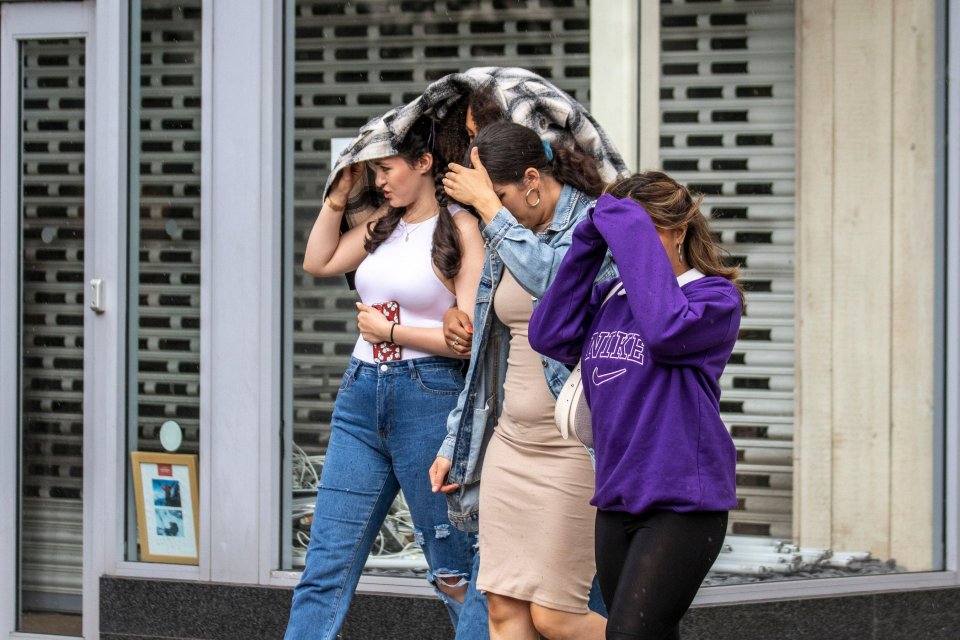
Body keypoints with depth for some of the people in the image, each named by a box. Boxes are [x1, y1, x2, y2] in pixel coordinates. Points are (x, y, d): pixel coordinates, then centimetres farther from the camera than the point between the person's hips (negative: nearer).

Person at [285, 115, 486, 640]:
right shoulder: (384, 224, 13)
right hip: (361, 396, 6)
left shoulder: (460, 229, -7)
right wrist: (339, 196, 15)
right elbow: (318, 262, 23)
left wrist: (388, 330, -7)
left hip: (428, 399, -6)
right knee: (326, 564, 2)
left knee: (454, 566, 4)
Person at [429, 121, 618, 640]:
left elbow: (552, 276, -30)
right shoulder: (505, 242, 14)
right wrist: (452, 446, 19)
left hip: (574, 445, -7)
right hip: (511, 442, 7)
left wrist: (488, 204, -20)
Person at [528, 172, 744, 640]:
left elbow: (666, 329, -27)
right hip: (617, 500, 7)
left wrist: (633, 234, -20)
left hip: (682, 503, -7)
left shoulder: (715, 297, -7)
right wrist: (588, 246, 0)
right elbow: (550, 334, 0)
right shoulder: (610, 296, 12)